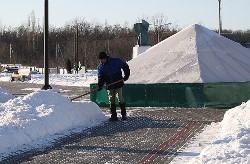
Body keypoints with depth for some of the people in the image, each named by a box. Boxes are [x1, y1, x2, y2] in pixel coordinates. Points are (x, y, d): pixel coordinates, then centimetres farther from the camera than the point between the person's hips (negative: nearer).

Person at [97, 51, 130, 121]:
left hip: (118, 84, -3)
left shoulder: (116, 61, -10)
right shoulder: (100, 66, 0)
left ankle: (124, 114, 7)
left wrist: (126, 75, -5)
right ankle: (114, 116, 7)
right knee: (111, 100, 3)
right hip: (109, 86, 3)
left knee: (120, 98, -4)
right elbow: (100, 77, -1)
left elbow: (125, 66, 2)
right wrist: (100, 85, -16)